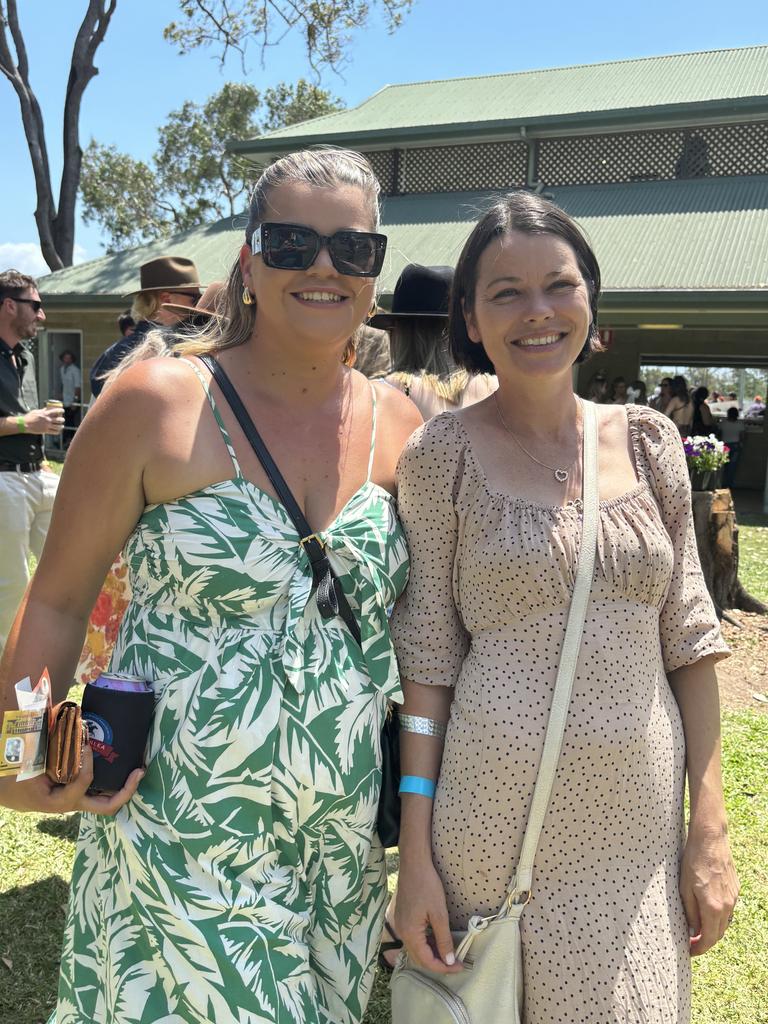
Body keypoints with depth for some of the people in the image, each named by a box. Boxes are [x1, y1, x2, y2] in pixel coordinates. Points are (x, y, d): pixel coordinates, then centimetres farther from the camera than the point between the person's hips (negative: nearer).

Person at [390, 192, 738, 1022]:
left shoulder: (649, 441, 3)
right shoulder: (442, 454, -6)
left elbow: (687, 640, 5)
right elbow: (426, 660, -6)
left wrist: (709, 828, 2)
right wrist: (415, 857, -7)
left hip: (639, 823, 3)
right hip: (492, 820, -3)